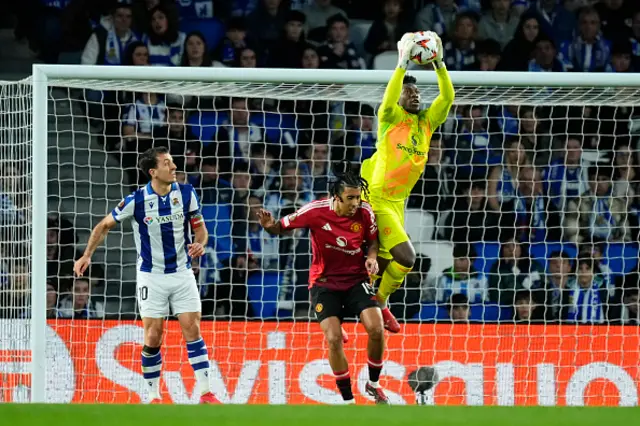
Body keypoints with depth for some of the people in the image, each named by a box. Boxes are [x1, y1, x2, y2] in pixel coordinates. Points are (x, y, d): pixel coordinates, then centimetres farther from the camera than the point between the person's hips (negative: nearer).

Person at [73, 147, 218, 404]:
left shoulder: (186, 194, -6)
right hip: (151, 276, -2)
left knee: (193, 330, -4)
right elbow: (105, 225, 1)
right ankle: (154, 396, 10)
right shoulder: (136, 200, -13)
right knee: (153, 337, -2)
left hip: (182, 274, 2)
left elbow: (200, 227, 5)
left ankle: (205, 393, -2)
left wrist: (200, 243, -17)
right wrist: (87, 255, -5)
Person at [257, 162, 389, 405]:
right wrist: (270, 226, -31)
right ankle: (347, 399, 0)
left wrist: (372, 257, -13)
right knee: (334, 339, -16)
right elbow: (283, 227, -9)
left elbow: (372, 240, 7)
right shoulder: (316, 211, -20)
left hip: (356, 279, 2)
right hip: (324, 282, -2)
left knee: (376, 329, -16)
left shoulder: (365, 213, -12)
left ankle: (373, 384, 10)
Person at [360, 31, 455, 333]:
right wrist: (403, 63, -29)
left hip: (398, 202, 7)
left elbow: (448, 97, -2)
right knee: (405, 257, -17)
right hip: (378, 200, -7)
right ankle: (380, 302, 2)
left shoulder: (426, 122, 9)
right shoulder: (390, 118, -6)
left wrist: (439, 62, -12)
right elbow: (389, 99, -27)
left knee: (384, 260, 11)